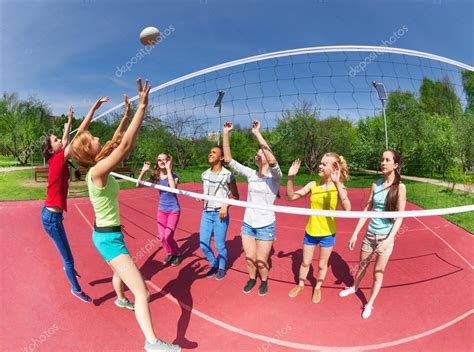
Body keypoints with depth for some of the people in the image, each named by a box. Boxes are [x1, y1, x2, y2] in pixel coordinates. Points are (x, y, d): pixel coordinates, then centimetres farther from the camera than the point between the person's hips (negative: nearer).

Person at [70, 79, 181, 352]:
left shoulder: (99, 169, 1)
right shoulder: (98, 171, -24)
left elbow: (117, 143, 10)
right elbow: (125, 145, -33)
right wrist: (143, 106, -31)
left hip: (108, 234, 10)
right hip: (108, 237, -10)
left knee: (121, 270, 37)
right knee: (141, 291, -11)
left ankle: (121, 299, 65)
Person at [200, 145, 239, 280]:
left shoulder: (227, 175, -10)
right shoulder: (205, 174, 6)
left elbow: (236, 196, -3)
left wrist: (225, 206, -16)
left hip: (220, 214, -5)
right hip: (206, 213, 5)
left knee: (220, 245, 5)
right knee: (203, 245, 9)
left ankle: (222, 268, 32)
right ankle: (214, 265, 35)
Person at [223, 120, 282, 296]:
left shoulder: (275, 176, -13)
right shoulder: (251, 174, 0)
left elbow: (272, 160, -36)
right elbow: (228, 159, -5)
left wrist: (257, 133, -37)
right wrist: (226, 134, -15)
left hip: (265, 226, -4)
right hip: (248, 224, 4)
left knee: (261, 260, 9)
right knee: (249, 258, 15)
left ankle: (264, 281, 40)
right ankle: (252, 279, 45)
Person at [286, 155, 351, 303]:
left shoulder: (339, 187, -17)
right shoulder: (313, 185, -8)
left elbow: (347, 208, -36)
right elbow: (291, 197, -6)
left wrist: (337, 183, -43)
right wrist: (290, 178, -21)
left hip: (327, 234, -2)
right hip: (310, 232, 2)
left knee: (322, 264, 18)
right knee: (305, 262, 19)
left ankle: (318, 288, 44)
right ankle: (300, 284, 44)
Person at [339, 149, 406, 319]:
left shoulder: (400, 187, -13)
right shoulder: (376, 184, -1)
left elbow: (400, 217, -13)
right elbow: (367, 209, 3)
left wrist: (389, 239, -22)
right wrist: (355, 233, 2)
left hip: (386, 236, -3)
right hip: (370, 233, 4)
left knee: (378, 272, 10)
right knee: (362, 265, 21)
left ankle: (370, 304, 30)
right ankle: (354, 287, 48)